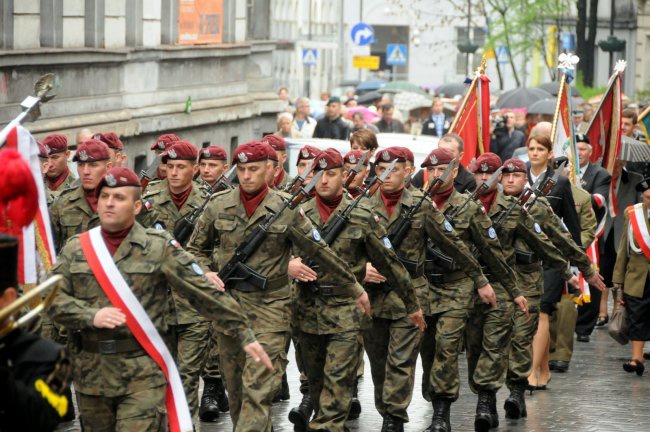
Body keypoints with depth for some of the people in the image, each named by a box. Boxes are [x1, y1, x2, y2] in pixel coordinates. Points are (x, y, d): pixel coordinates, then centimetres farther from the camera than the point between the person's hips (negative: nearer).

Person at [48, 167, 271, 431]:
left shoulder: (159, 247, -2)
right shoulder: (75, 248, 7)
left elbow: (204, 292, -3)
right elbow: (53, 297, 1)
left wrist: (244, 334, -5)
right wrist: (91, 315, -17)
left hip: (143, 373, -4)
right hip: (90, 372, 4)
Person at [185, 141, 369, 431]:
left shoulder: (286, 209, -5)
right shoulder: (218, 205, 2)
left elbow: (320, 252, 2)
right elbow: (196, 248, 15)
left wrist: (354, 287, 7)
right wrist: (206, 272, -5)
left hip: (270, 306, -3)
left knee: (259, 388, -11)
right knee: (234, 385, 12)